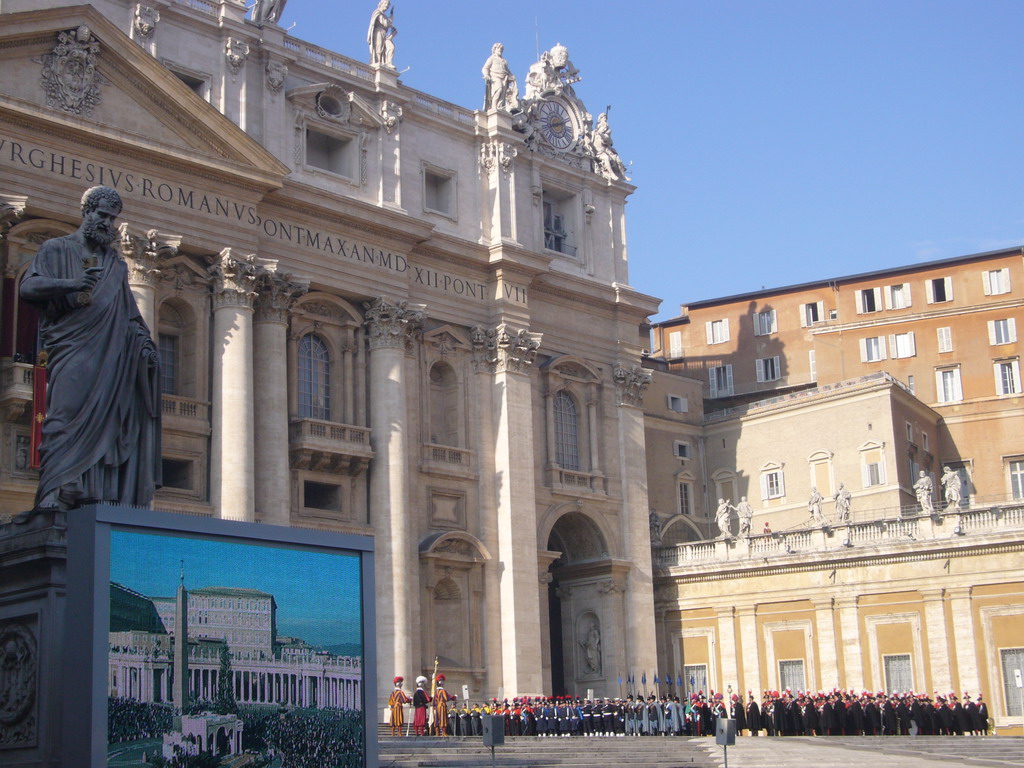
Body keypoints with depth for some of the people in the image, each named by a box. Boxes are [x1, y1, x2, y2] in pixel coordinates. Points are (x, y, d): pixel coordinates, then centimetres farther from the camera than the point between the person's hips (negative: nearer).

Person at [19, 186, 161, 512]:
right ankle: (55, 494, -24)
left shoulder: (116, 265, 26)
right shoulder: (56, 250, 13)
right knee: (67, 414, -18)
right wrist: (71, 283, -19)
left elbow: (131, 315, 24)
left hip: (111, 355, 4)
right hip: (71, 351, -4)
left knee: (107, 420, -9)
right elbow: (28, 287, -2)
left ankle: (101, 495, -15)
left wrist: (144, 340, 3)